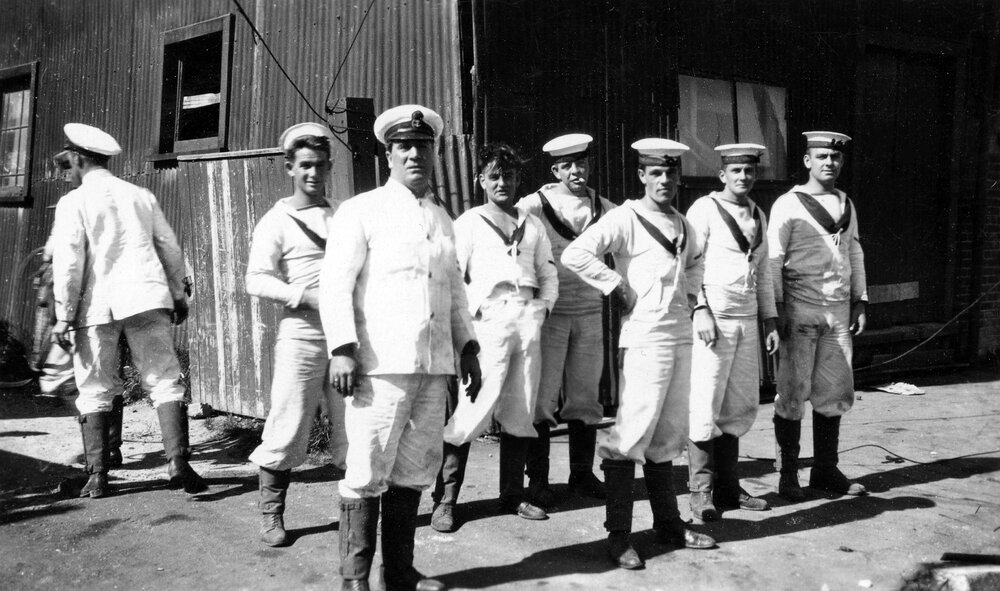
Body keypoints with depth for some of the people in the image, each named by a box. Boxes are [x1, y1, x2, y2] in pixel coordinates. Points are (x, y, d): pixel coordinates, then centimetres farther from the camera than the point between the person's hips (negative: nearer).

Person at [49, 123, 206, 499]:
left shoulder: (74, 202, 0)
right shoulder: (141, 196, 12)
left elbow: (68, 262, -7)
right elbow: (170, 248, 13)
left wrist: (63, 316, -4)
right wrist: (178, 294, 22)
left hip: (96, 306, -2)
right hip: (146, 299, 2)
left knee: (95, 390, 7)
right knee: (164, 380, 1)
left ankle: (97, 477, 8)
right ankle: (178, 462, -11)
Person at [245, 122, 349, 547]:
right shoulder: (277, 221, 1)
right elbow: (256, 280, -6)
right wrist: (308, 297, -18)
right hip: (302, 333, -4)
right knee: (289, 425, -3)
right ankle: (271, 515, 12)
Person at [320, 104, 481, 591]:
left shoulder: (442, 218, 18)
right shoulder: (362, 211, 0)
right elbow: (335, 283, -7)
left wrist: (467, 348, 18)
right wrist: (342, 349, -16)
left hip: (434, 364, 6)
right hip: (381, 364, -6)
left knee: (416, 468, 11)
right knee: (368, 472, -4)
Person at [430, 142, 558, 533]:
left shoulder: (533, 225, 20)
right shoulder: (469, 223, 6)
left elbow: (548, 273, 22)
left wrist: (542, 309, 7)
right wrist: (472, 314, -10)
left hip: (528, 321, 5)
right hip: (488, 321, -5)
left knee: (521, 411, 7)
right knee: (473, 409, -10)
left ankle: (512, 495, 19)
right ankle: (445, 500, -2)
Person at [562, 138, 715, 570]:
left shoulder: (681, 223, 15)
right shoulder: (625, 218, -9)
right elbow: (575, 255, -21)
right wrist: (619, 287, -14)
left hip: (681, 334, 8)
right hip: (645, 336, -8)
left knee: (668, 434, 14)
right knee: (632, 432, -7)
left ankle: (669, 524, 25)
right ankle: (618, 535, 2)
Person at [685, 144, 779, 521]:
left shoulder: (758, 216, 17)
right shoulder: (704, 210, -3)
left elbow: (763, 273, 21)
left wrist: (770, 322, 16)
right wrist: (702, 312, -17)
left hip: (748, 323, 7)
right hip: (713, 320, -7)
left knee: (740, 408, 9)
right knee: (705, 406, -6)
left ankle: (727, 488, 19)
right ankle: (701, 492, 2)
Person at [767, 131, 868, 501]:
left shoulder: (847, 205, 15)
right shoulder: (788, 205, -4)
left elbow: (855, 254, 19)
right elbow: (773, 260, -7)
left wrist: (860, 301, 13)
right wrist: (777, 309, -12)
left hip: (839, 311, 6)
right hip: (799, 311, -6)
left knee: (834, 394, 9)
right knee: (793, 394, -1)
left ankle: (826, 470, 20)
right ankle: (788, 476, 8)